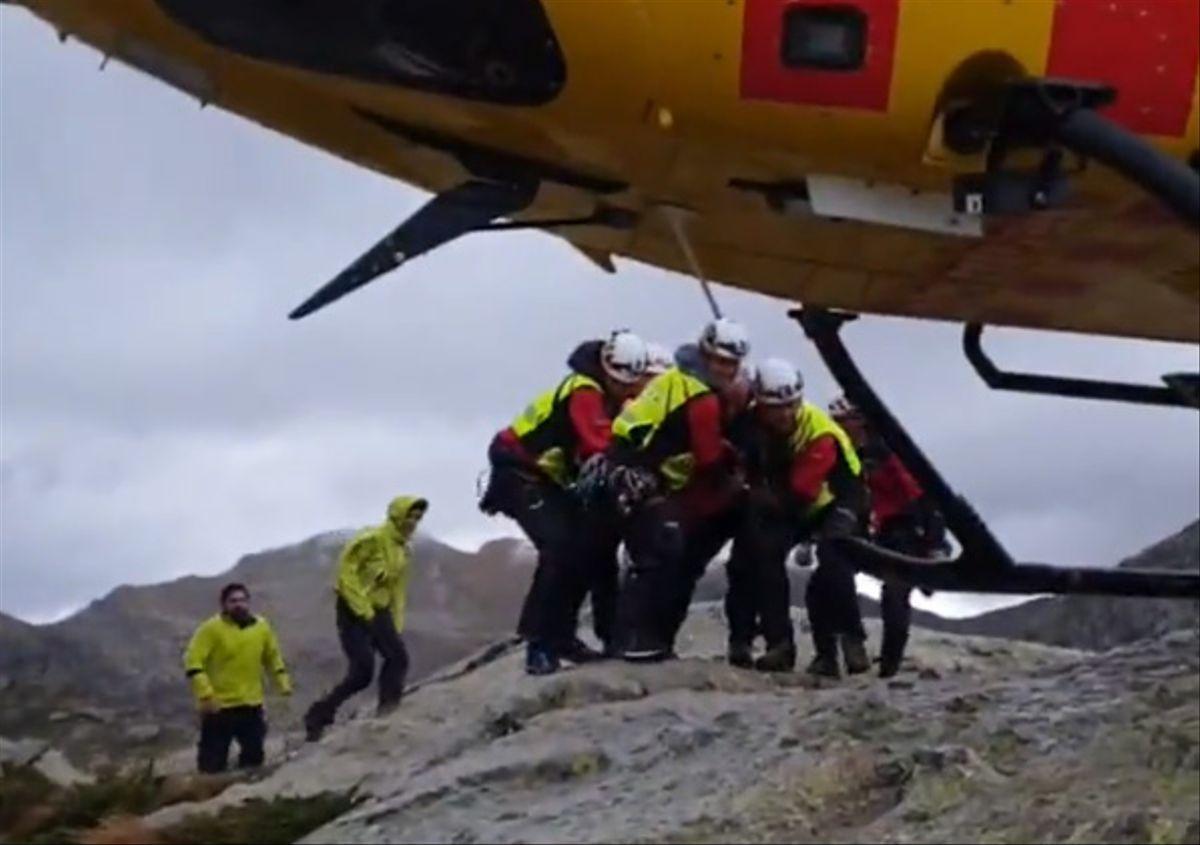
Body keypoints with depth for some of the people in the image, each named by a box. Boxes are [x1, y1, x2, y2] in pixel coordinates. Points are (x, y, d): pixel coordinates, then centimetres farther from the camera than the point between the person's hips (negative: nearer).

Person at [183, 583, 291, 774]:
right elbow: (193, 661, -16)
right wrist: (205, 693, -25)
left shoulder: (261, 627, 3)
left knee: (254, 753, 13)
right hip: (218, 706, -5)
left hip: (251, 704, 5)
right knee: (213, 759, -1)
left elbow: (273, 657, 19)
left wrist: (283, 682, 10)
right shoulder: (211, 628, -13)